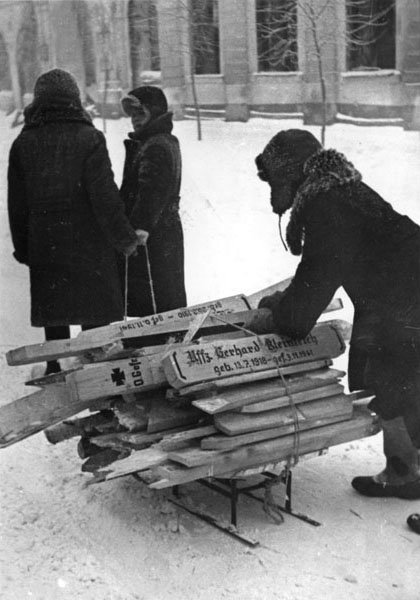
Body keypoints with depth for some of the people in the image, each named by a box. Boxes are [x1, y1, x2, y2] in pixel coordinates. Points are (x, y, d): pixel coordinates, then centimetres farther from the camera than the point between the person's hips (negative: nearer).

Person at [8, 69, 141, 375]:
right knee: (97, 315, 7)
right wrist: (124, 237, -5)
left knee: (53, 315, 13)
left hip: (44, 245, 4)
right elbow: (105, 194, -13)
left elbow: (17, 202, 6)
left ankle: (56, 372, 20)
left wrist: (23, 247, 15)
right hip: (89, 243, -3)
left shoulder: (24, 143, 3)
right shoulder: (88, 137, -9)